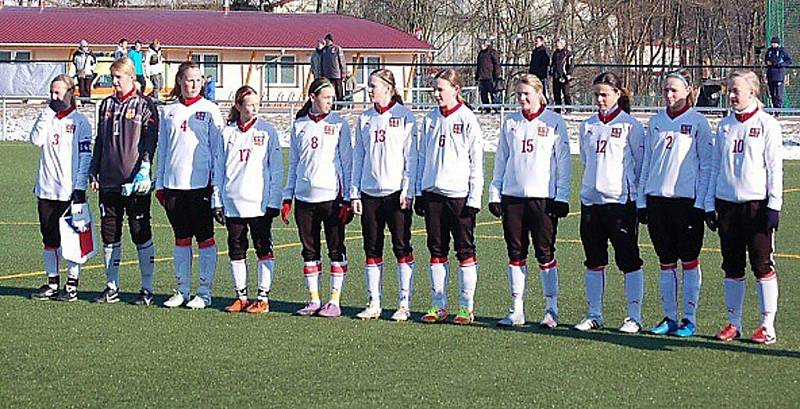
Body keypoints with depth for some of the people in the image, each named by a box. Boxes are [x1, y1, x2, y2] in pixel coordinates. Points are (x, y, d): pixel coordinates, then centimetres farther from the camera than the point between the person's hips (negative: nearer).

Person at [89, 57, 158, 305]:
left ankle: (147, 289, 4)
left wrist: (144, 171, -18)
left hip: (135, 182, -6)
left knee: (141, 235, -1)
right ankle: (111, 287, 16)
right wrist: (94, 172, 15)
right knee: (109, 235, 8)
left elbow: (150, 140, -8)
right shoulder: (107, 105, 15)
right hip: (109, 182, 6)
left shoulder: (144, 105, -2)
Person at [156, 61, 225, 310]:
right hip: (173, 184, 4)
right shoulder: (168, 111, 11)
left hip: (201, 184, -4)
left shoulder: (209, 110, 1)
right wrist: (159, 183, 11)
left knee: (205, 238, 0)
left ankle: (204, 292, 5)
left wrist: (216, 182, -7)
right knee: (181, 238, 10)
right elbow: (162, 149, 15)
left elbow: (218, 149, 0)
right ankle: (182, 290, 16)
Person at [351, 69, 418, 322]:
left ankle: (404, 304, 0)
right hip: (369, 193, 5)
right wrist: (354, 193, 8)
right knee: (372, 250, 6)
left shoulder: (404, 116, 0)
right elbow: (358, 157, 15)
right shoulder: (364, 119, 13)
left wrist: (407, 191, -10)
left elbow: (411, 156, -3)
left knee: (402, 248, -3)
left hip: (396, 193, -5)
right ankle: (374, 304, 12)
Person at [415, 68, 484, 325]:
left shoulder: (467, 119, -5)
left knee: (465, 251, 0)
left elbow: (477, 161, -5)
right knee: (437, 251, 7)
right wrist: (419, 193, 12)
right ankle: (438, 306, 13)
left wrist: (475, 198, -10)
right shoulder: (430, 119, 11)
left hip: (460, 195, -5)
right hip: (433, 193, 5)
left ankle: (467, 307, 4)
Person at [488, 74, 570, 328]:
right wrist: (495, 194, 10)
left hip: (543, 198, -4)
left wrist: (562, 197, -5)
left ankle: (551, 310, 4)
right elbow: (501, 160, 15)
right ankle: (517, 311, 11)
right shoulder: (510, 123, 12)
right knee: (515, 254, 5)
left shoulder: (554, 123, 1)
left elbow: (563, 162, 1)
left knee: (545, 254, -3)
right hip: (512, 196, 4)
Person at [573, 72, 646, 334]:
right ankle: (594, 315, 15)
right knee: (594, 261, 8)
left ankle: (634, 317, 2)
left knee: (628, 260, -3)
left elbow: (641, 163, 0)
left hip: (621, 200, -5)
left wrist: (641, 198, -1)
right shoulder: (588, 126, 13)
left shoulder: (630, 125, -1)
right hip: (591, 200, 5)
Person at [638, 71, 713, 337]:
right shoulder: (656, 122, 12)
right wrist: (641, 201, 11)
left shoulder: (697, 122, -2)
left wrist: (700, 204, -10)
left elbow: (706, 166, -3)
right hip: (656, 198, 5)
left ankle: (689, 319, 6)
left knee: (689, 261, 1)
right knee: (666, 262, 8)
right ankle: (670, 318, 14)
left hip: (687, 200, -5)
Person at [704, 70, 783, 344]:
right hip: (727, 203, 5)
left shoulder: (767, 124, -2)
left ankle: (768, 326, 0)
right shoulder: (724, 125, 12)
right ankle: (734, 323, 15)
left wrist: (774, 205, -10)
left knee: (762, 266, -4)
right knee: (732, 268, 8)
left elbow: (774, 167, -5)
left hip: (756, 203, -5)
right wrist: (710, 204, 11)